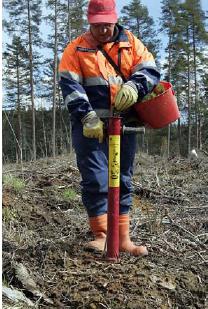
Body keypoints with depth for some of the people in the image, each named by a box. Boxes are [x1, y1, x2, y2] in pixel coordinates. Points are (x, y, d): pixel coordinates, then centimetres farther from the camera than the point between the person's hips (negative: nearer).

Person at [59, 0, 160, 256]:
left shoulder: (130, 43, 12)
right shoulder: (76, 49, 5)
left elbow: (149, 70, 2)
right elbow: (70, 86, -5)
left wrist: (134, 86, -21)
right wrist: (87, 117, -18)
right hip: (90, 125, -2)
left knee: (123, 180, 7)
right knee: (95, 180, -6)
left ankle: (123, 238, 17)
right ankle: (100, 235, 11)